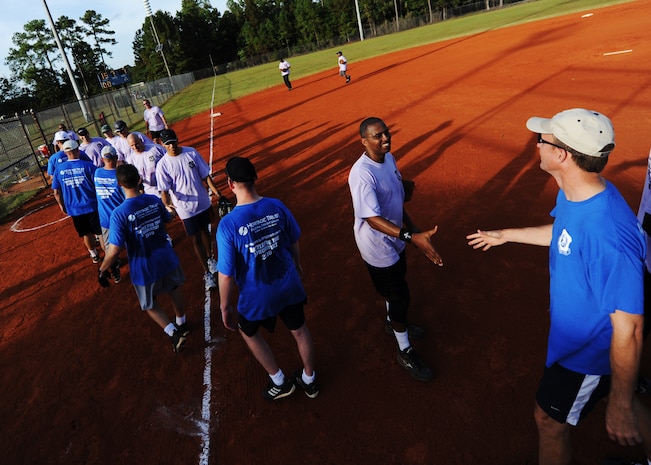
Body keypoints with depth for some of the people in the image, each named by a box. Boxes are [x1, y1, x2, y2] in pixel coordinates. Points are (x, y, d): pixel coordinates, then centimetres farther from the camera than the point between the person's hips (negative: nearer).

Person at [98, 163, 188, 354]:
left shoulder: (119, 213, -24)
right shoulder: (154, 200, -10)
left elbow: (114, 251, -23)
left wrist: (102, 270, -7)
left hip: (144, 268, -4)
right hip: (166, 258, 4)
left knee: (150, 304, 21)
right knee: (174, 288, 29)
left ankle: (173, 333, 10)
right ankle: (182, 324, 49)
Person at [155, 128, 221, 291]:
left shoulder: (191, 153, -6)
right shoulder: (163, 164, -13)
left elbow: (205, 175, -2)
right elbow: (164, 189, -16)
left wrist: (216, 192, -9)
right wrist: (166, 201, -37)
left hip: (203, 202, 3)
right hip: (186, 208, -3)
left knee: (205, 231, 22)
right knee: (196, 239, 6)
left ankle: (210, 259, 46)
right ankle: (207, 273, 17)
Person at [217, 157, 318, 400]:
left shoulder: (227, 224, -25)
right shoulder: (277, 206, -13)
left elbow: (226, 274, -19)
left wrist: (226, 307, -4)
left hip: (257, 297, -3)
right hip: (289, 286, 4)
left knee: (249, 332, 28)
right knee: (299, 330, 25)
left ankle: (280, 382, 38)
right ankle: (309, 380, 48)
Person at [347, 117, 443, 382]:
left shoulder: (389, 158, 0)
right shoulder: (362, 174, -30)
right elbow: (373, 219, -36)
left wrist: (412, 228, 15)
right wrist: (412, 237, -45)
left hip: (394, 239, 9)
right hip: (377, 246, -9)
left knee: (396, 286, 27)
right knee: (400, 296, 4)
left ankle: (393, 323, 55)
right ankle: (405, 353, 26)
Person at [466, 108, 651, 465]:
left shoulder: (608, 236, -40)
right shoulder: (573, 194, -12)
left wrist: (620, 407, -22)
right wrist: (505, 235, 21)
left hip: (586, 351, -7)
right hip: (579, 332, 8)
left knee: (551, 419, 17)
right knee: (617, 397, 30)